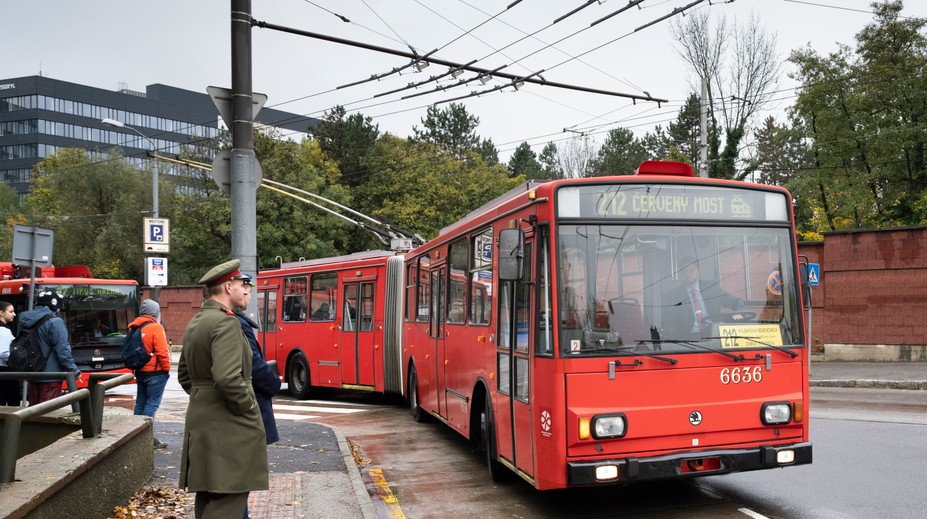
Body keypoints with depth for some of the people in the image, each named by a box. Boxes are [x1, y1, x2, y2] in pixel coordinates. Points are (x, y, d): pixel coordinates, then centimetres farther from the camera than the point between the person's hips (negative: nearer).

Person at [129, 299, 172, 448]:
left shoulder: (134, 328, 8)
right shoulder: (155, 327, -16)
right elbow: (162, 352, -19)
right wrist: (166, 368, -7)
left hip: (140, 372, 8)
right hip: (155, 373, -8)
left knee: (140, 403, 14)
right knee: (152, 404, -4)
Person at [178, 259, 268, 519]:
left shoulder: (194, 322, 13)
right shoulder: (226, 322, -17)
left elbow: (184, 374, 22)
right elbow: (227, 378, -27)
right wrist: (249, 406, -14)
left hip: (199, 418, 10)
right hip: (229, 425, -10)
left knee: (206, 496, 17)